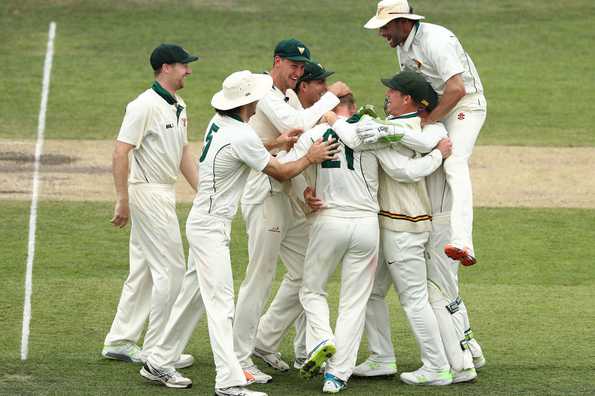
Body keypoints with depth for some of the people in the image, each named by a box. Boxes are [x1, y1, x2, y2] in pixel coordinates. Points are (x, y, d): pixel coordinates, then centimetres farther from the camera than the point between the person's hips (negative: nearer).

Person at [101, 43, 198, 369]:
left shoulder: (178, 107, 13)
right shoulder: (145, 105, -16)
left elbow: (183, 153, 19)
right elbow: (121, 151, -19)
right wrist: (123, 201, -21)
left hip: (165, 193, 10)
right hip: (148, 192, -10)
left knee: (144, 270, 13)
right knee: (170, 269, -8)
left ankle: (119, 342, 20)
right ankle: (156, 350, -2)